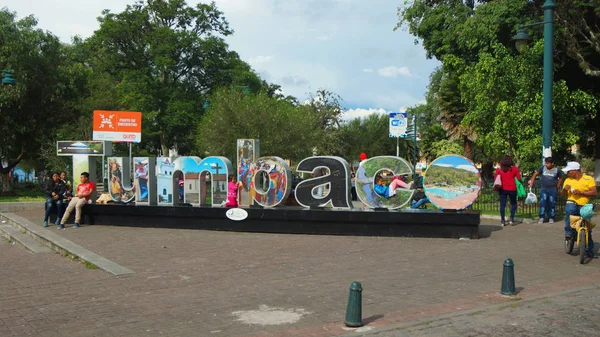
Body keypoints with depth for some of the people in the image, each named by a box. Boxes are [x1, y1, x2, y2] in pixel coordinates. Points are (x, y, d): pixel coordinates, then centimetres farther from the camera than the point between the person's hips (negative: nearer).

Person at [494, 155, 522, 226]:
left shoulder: (499, 169, -2)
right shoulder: (514, 168, -2)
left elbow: (495, 178, -1)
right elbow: (519, 178, -2)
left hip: (503, 189, 0)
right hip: (512, 189, 0)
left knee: (502, 204, 5)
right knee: (513, 204, 16)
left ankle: (502, 221, 4)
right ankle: (511, 219, 9)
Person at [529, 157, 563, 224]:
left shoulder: (557, 170, -2)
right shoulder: (542, 168, -1)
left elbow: (560, 179, 11)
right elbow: (535, 174, 6)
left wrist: (557, 187, 6)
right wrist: (531, 183, -2)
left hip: (553, 190, -1)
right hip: (544, 189, 1)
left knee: (552, 204, 2)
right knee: (542, 203, -6)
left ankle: (551, 218, 13)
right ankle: (541, 218, -1)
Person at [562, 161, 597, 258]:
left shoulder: (589, 179, -1)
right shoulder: (568, 180, 7)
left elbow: (594, 192, -9)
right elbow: (563, 194, 9)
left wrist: (580, 192, -19)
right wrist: (565, 189, -14)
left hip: (584, 206, -1)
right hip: (572, 203, 1)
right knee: (569, 210, -37)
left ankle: (589, 250, 15)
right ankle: (569, 231, -20)